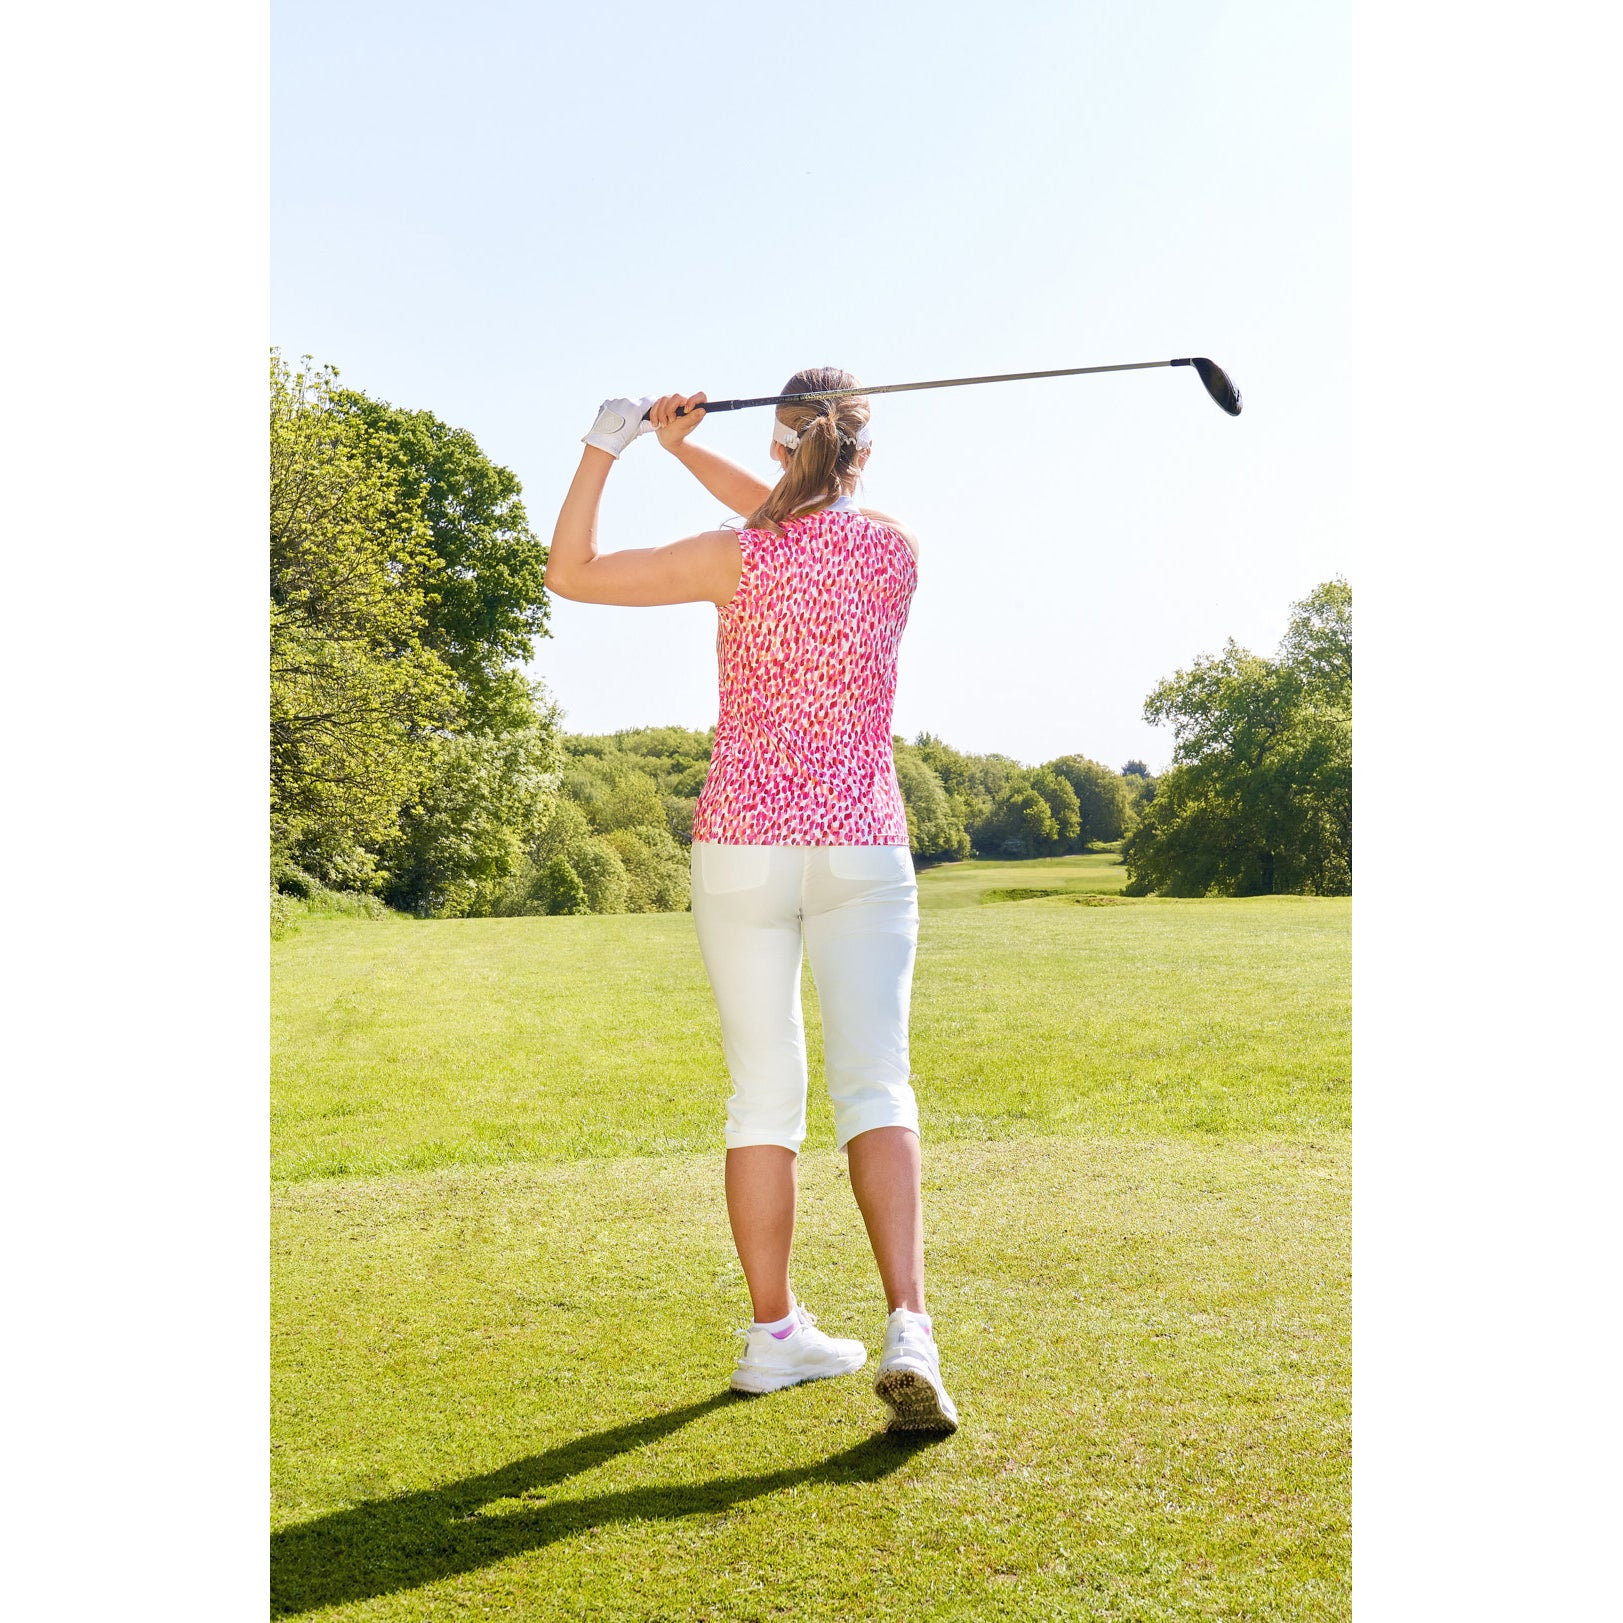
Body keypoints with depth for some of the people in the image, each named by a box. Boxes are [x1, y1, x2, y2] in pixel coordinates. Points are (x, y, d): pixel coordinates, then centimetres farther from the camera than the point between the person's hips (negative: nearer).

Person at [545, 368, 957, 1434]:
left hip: (743, 842, -1)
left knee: (765, 1094, 6)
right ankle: (908, 1333, -20)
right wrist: (684, 450, 20)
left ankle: (776, 1336, 14)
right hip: (863, 846, 1)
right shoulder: (899, 552, 3)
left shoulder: (738, 559, -7)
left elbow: (571, 573, 2)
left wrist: (606, 447, 8)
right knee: (875, 1083, -4)